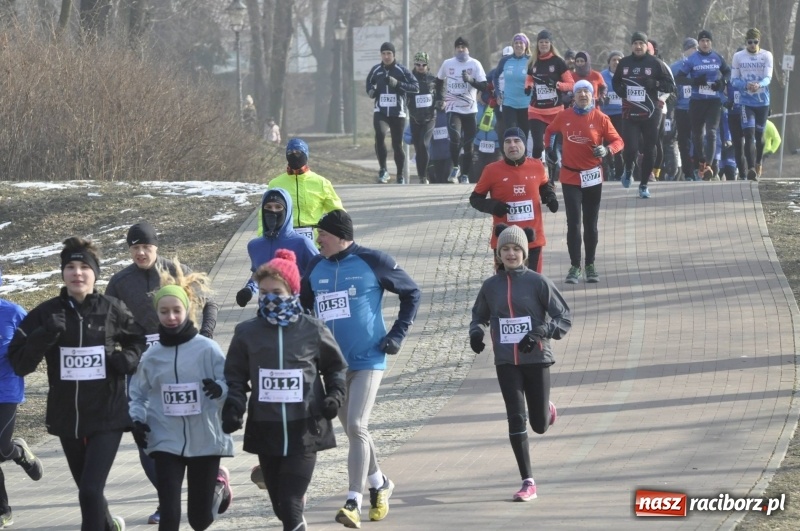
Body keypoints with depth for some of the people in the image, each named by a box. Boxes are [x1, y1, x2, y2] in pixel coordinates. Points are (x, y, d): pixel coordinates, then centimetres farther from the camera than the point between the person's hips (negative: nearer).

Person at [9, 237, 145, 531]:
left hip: (107, 417, -3)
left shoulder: (113, 310, -4)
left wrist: (126, 360, -8)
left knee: (91, 490, -16)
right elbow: (18, 362, -3)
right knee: (87, 490, 19)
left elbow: (139, 342, 13)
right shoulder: (47, 313, -2)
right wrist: (44, 337, -20)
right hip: (66, 418, 3)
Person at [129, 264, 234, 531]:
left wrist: (220, 390, -27)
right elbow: (138, 394, 12)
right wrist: (137, 420, -6)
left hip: (205, 440, -1)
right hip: (167, 442, 1)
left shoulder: (208, 349, -7)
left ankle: (219, 485, 45)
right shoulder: (151, 356, 0)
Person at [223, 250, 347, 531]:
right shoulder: (247, 333, 4)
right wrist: (233, 407, -6)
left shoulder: (312, 330, 0)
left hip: (304, 429, -3)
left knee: (291, 503, -14)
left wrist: (335, 394, -2)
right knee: (281, 505, 7)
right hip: (266, 430, 3)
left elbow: (335, 366, 14)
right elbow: (235, 376, 10)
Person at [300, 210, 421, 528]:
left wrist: (397, 335, -3)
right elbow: (303, 307, 21)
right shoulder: (316, 267, 4)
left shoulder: (373, 262, -8)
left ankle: (353, 502, -15)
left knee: (357, 427, -15)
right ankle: (379, 484, 34)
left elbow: (411, 293, 3)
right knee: (353, 430, 13)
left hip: (367, 360, -5)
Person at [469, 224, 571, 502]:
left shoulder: (537, 282, -5)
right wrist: (476, 332, -4)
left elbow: (564, 318, -5)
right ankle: (528, 483, -3)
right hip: (506, 362, 2)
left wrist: (540, 332, -21)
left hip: (536, 359, -2)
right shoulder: (490, 286, 4)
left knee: (539, 425, 5)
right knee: (516, 419, -9)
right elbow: (479, 317, 19)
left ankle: (548, 410, 44)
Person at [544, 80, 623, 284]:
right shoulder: (564, 117, 0)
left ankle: (590, 265, 19)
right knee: (573, 223, -4)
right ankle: (575, 267, 1)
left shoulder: (600, 118, -5)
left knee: (591, 224, 8)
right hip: (570, 177, 0)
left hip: (593, 177, 0)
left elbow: (618, 141, -1)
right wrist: (549, 148, 9)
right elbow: (549, 131, 20)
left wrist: (607, 150, -20)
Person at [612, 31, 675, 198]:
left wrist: (655, 84, -19)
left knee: (649, 150, 4)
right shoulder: (624, 63, 7)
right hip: (629, 114, 1)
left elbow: (671, 86, -1)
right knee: (630, 148, -12)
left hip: (650, 115, -1)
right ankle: (628, 169, 22)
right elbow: (615, 82, 23)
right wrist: (620, 90, 0)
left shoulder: (655, 63, -2)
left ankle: (644, 185, 19)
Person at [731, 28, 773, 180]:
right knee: (749, 135, -13)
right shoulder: (738, 56, 2)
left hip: (763, 102, 1)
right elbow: (733, 80, 0)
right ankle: (751, 168, -19)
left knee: (759, 135, 12)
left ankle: (758, 164, 32)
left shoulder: (767, 56, 1)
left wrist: (759, 85, -30)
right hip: (746, 102, -1)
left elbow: (768, 78, -8)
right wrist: (746, 85, -20)